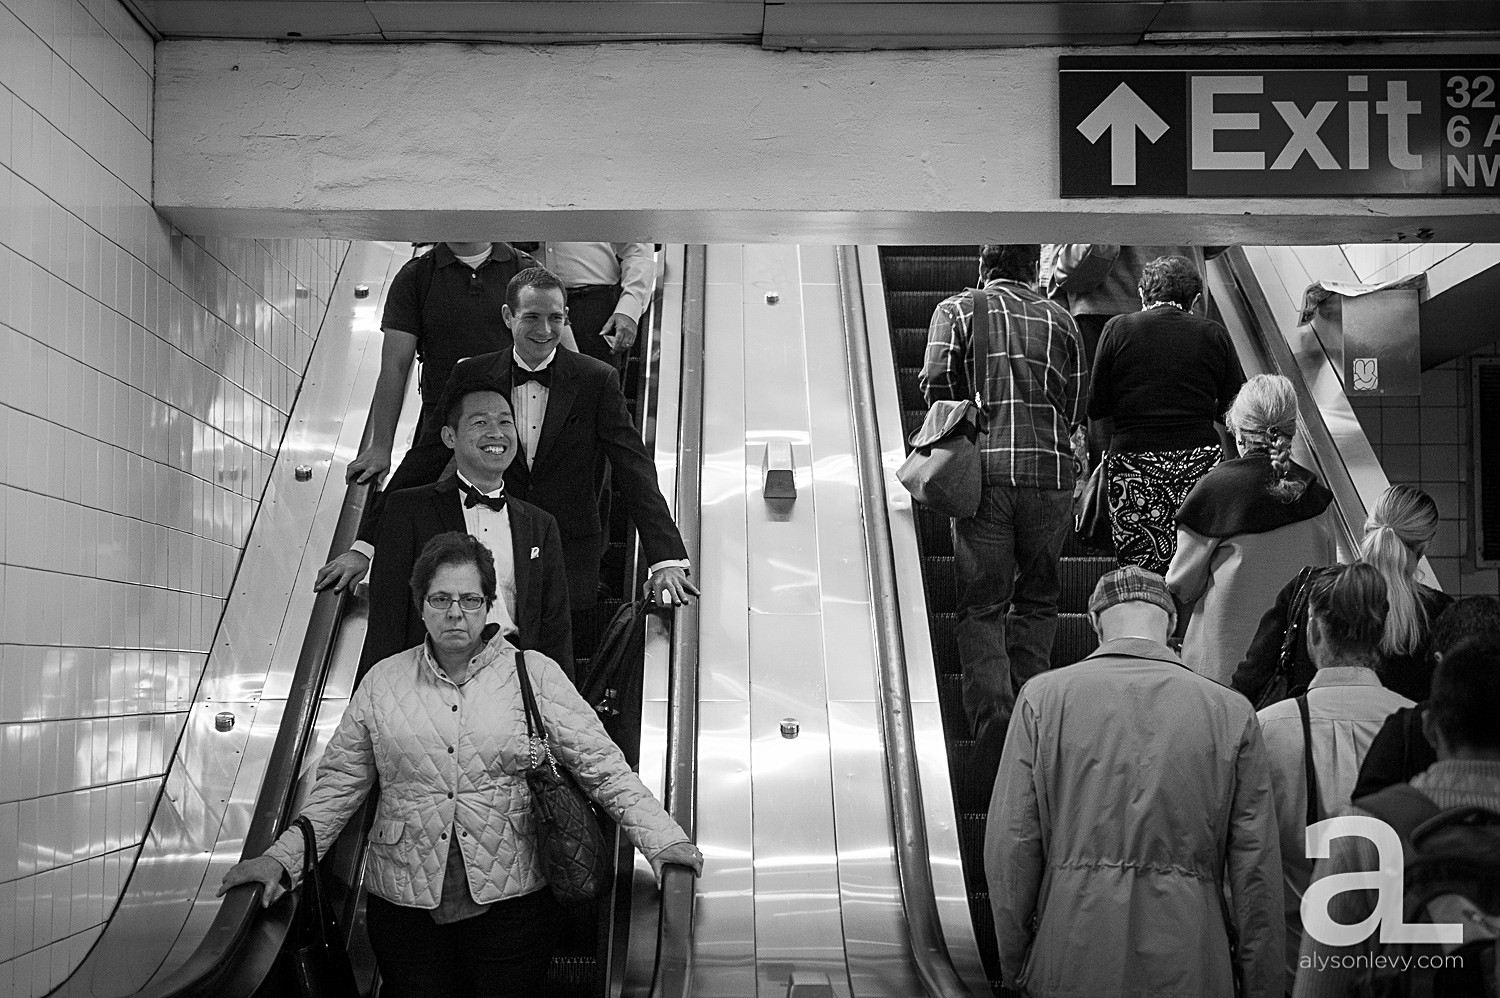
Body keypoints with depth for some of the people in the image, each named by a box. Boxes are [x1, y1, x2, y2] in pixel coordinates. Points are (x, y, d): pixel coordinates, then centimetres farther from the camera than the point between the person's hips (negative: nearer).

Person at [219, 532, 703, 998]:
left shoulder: (535, 674, 0)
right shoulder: (382, 681, 6)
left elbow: (602, 766, -4)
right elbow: (339, 782, 9)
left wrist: (663, 840, -14)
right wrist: (282, 858, -1)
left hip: (513, 899, -1)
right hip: (404, 903, 2)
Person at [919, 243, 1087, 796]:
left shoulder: (956, 310, 4)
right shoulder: (1059, 319, 10)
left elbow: (935, 386, -5)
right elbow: (1078, 405, 7)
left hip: (983, 470, -2)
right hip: (1050, 471, 2)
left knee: (981, 605, 4)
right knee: (1037, 599, 17)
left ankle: (992, 713, -13)